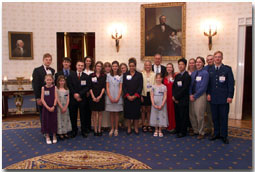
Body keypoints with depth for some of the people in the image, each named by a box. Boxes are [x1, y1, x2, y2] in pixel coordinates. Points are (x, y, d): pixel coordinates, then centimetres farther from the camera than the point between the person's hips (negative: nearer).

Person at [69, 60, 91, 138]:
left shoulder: (86, 77, 3)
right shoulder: (71, 75, 5)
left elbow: (87, 87, -5)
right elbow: (70, 87, 0)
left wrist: (79, 94, -15)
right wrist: (74, 94, -12)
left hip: (82, 98, -1)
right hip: (73, 98, 1)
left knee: (83, 115, 6)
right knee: (73, 115, 7)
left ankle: (84, 131, 17)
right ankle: (74, 131, 20)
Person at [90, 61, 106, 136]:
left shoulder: (104, 76, 4)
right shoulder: (91, 76, 4)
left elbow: (104, 87, -2)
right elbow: (90, 87, 0)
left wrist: (100, 96, -11)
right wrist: (93, 97, -10)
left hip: (101, 97, 0)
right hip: (93, 97, 0)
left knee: (100, 113, 6)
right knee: (94, 113, 4)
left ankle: (99, 130, 12)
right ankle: (95, 129, 11)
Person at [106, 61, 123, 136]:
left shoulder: (120, 76, 3)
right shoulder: (108, 75, 3)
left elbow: (120, 88, 1)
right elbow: (107, 87, 1)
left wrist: (118, 98, -9)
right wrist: (110, 97, -8)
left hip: (118, 97, 0)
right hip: (110, 97, 0)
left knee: (116, 113, 5)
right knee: (111, 113, 6)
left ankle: (116, 129, 13)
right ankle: (112, 128, 15)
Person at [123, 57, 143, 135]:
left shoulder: (139, 75, 2)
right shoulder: (125, 74, 5)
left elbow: (140, 86, -3)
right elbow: (123, 86, 1)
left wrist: (135, 96, -12)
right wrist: (127, 95, -10)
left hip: (136, 97, -1)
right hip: (127, 97, 1)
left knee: (136, 112, 4)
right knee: (128, 112, 4)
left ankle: (136, 128, 16)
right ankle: (129, 128, 16)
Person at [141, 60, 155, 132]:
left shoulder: (154, 74, 3)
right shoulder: (141, 74, -3)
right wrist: (141, 95, -9)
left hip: (151, 94, 2)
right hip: (144, 94, -2)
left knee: (149, 110, 10)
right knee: (143, 110, 6)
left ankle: (148, 125, 19)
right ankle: (144, 125, 15)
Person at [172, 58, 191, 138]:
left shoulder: (187, 76, -9)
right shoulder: (177, 76, 16)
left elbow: (184, 89, -15)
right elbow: (174, 87, 12)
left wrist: (176, 97, -11)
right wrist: (174, 96, -3)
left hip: (183, 100, -7)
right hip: (176, 100, 7)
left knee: (183, 116, 1)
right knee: (177, 116, 11)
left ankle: (183, 132, 11)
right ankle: (178, 130, 23)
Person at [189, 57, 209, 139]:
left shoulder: (205, 73, -6)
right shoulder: (193, 73, 12)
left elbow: (203, 87, -12)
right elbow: (190, 85, 12)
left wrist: (195, 96, -11)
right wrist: (190, 94, -4)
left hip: (200, 96, -6)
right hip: (192, 96, 6)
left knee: (199, 115, -3)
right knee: (192, 115, 9)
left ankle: (201, 133, 13)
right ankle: (195, 131, 25)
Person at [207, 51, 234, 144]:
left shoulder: (227, 69, 0)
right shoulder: (210, 70, 9)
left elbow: (231, 83, -3)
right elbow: (208, 83, 11)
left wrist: (230, 96, -9)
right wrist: (208, 93, 0)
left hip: (224, 98, -3)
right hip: (213, 98, 3)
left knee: (224, 117, 4)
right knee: (215, 117, 9)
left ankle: (224, 135, 16)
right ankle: (216, 133, 22)